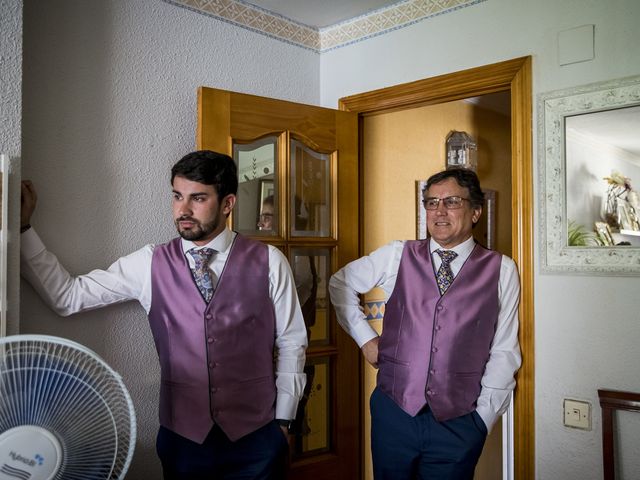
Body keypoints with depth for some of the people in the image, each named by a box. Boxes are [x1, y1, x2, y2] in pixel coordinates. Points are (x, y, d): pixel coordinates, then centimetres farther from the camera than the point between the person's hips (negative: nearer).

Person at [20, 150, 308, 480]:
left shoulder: (269, 263, -7)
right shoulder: (149, 264, -2)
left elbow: (291, 344, -1)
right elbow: (67, 296, -3)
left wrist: (283, 421, 2)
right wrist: (24, 227, -8)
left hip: (257, 438, -1)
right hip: (182, 438, 2)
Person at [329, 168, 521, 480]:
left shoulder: (501, 270, -1)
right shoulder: (397, 256, 1)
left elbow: (503, 351, 0)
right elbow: (340, 283, 13)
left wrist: (483, 418, -2)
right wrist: (364, 337, 7)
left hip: (459, 421, -1)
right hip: (394, 411, 1)